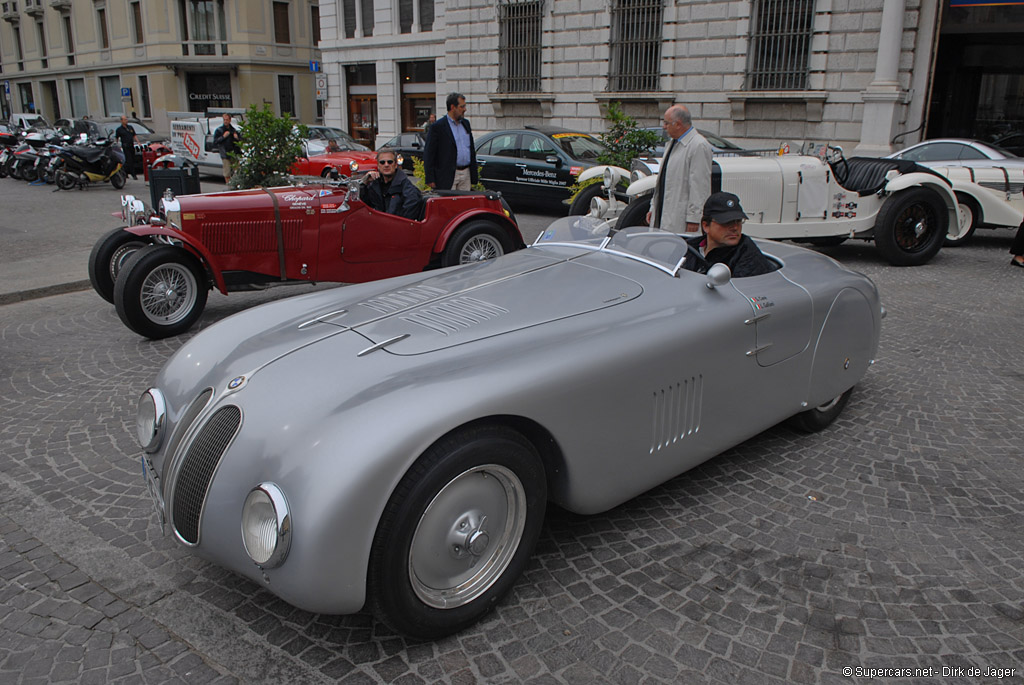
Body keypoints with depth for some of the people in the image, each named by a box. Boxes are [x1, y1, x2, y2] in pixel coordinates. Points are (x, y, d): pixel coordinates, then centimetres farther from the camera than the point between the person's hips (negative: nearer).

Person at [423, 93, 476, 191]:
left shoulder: (465, 124, 15)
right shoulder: (437, 127, -7)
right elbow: (428, 154, -7)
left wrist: (474, 175, 15)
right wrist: (430, 179, -12)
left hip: (466, 174, 6)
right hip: (448, 176, -6)